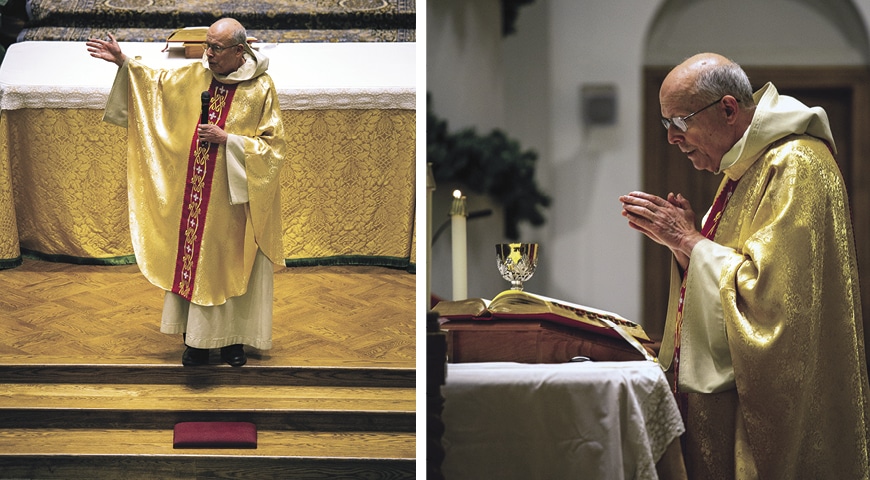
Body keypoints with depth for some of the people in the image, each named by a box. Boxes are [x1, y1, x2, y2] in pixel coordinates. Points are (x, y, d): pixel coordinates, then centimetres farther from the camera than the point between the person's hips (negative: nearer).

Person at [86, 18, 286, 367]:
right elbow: (157, 82, 18)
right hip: (193, 196, 5)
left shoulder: (261, 89, -13)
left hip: (233, 198, -5)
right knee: (193, 261, 8)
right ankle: (196, 338, 19)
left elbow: (273, 146, -13)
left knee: (231, 265, 5)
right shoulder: (196, 76, 1)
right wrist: (124, 62, 7)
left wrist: (227, 139, -20)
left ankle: (234, 338, 19)